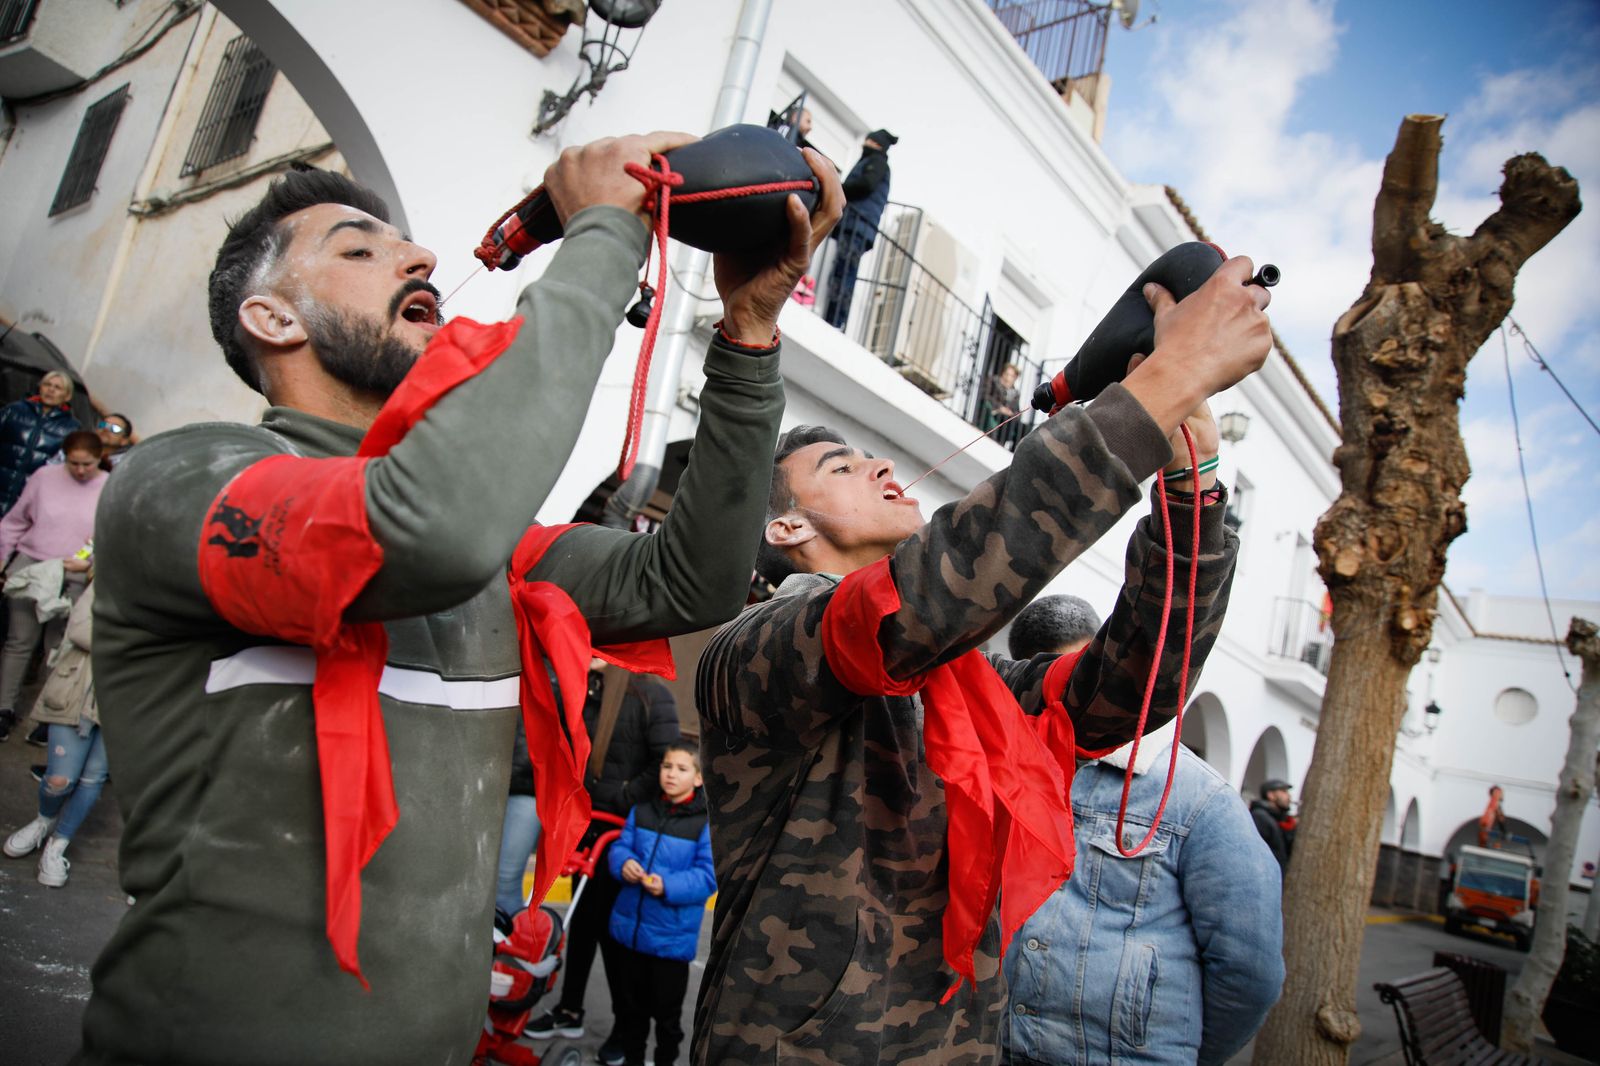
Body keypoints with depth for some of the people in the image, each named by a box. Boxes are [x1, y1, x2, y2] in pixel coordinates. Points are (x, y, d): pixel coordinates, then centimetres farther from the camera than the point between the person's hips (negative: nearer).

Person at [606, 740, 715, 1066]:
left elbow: (708, 876, -17)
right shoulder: (641, 811, 3)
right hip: (631, 927, 5)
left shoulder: (706, 822, -14)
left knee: (666, 1009, 13)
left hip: (672, 937, -5)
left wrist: (668, 886, -28)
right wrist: (624, 863, -18)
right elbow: (621, 845, 5)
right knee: (630, 1003, 22)